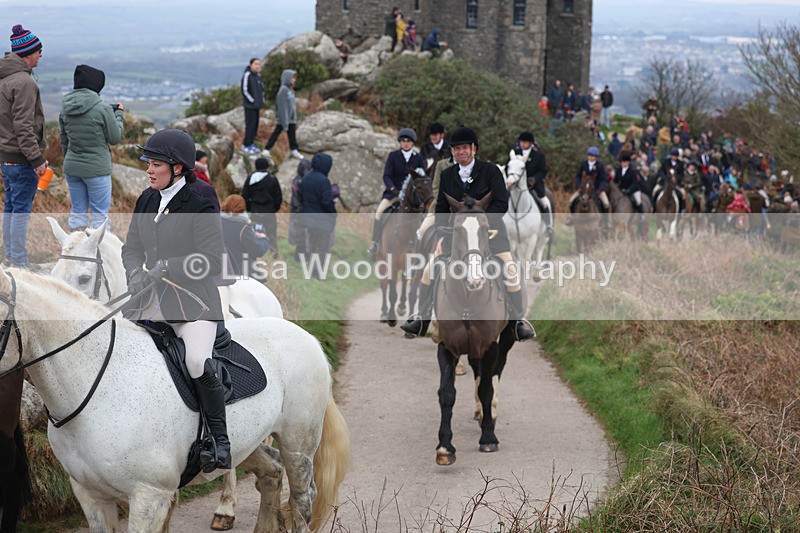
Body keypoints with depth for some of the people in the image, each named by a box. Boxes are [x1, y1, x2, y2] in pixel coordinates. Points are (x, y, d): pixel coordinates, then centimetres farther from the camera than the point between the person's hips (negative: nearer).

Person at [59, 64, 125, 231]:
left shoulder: (66, 109, 2)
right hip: (97, 169, -5)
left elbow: (64, 141, 11)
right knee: (100, 213, 4)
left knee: (77, 211, 14)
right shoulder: (103, 109, -16)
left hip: (71, 167, 5)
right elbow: (115, 138, -6)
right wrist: (119, 114, 8)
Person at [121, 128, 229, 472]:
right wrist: (136, 274, -8)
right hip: (153, 302, 7)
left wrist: (165, 267, -22)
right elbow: (131, 247, 14)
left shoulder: (200, 208, -10)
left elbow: (213, 261, -15)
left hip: (194, 302, -7)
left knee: (198, 364, -25)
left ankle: (221, 443, -13)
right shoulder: (146, 201, 10)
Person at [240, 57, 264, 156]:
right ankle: (246, 145, 2)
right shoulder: (247, 75, -14)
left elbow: (261, 88, 20)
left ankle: (250, 143, 21)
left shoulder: (258, 76, 10)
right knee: (250, 124, -6)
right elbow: (244, 90, -17)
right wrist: (253, 101, -14)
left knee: (255, 124, 11)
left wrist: (261, 101, 9)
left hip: (256, 105, 8)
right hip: (249, 105, -8)